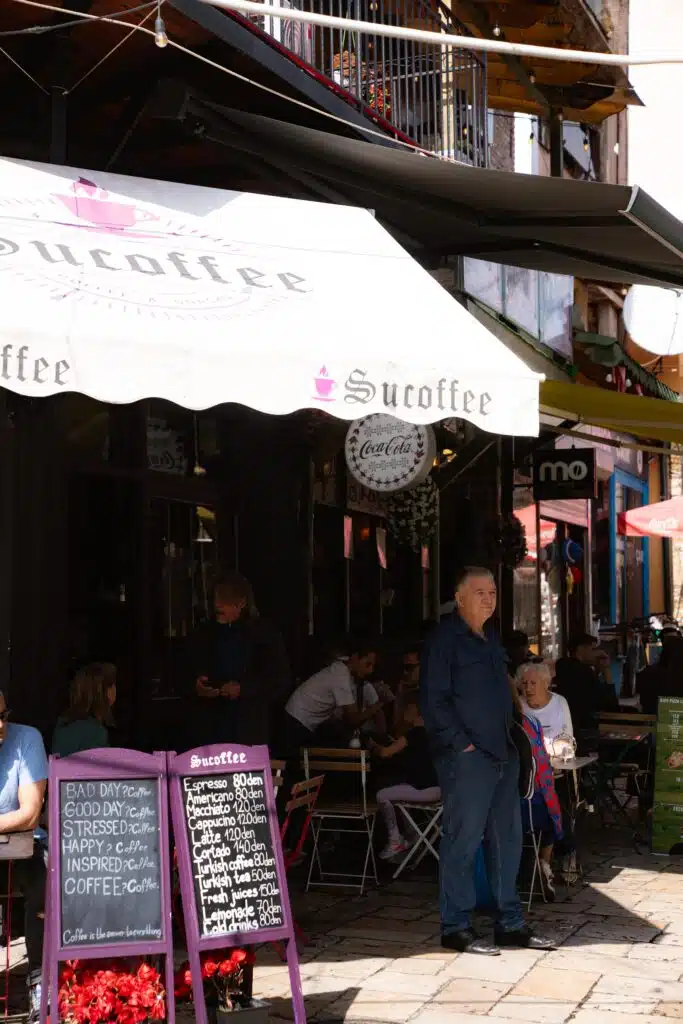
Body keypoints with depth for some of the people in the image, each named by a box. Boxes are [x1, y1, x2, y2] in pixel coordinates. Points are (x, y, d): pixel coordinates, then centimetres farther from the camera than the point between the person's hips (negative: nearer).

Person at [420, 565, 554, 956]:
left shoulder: (491, 639, 18)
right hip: (466, 758, -9)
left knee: (507, 839, 11)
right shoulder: (445, 638, -8)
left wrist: (508, 740, 14)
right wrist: (462, 744, -15)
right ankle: (457, 928, 5)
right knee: (464, 841, -4)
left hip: (503, 754, 9)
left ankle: (510, 923, 20)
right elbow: (434, 701, -13)